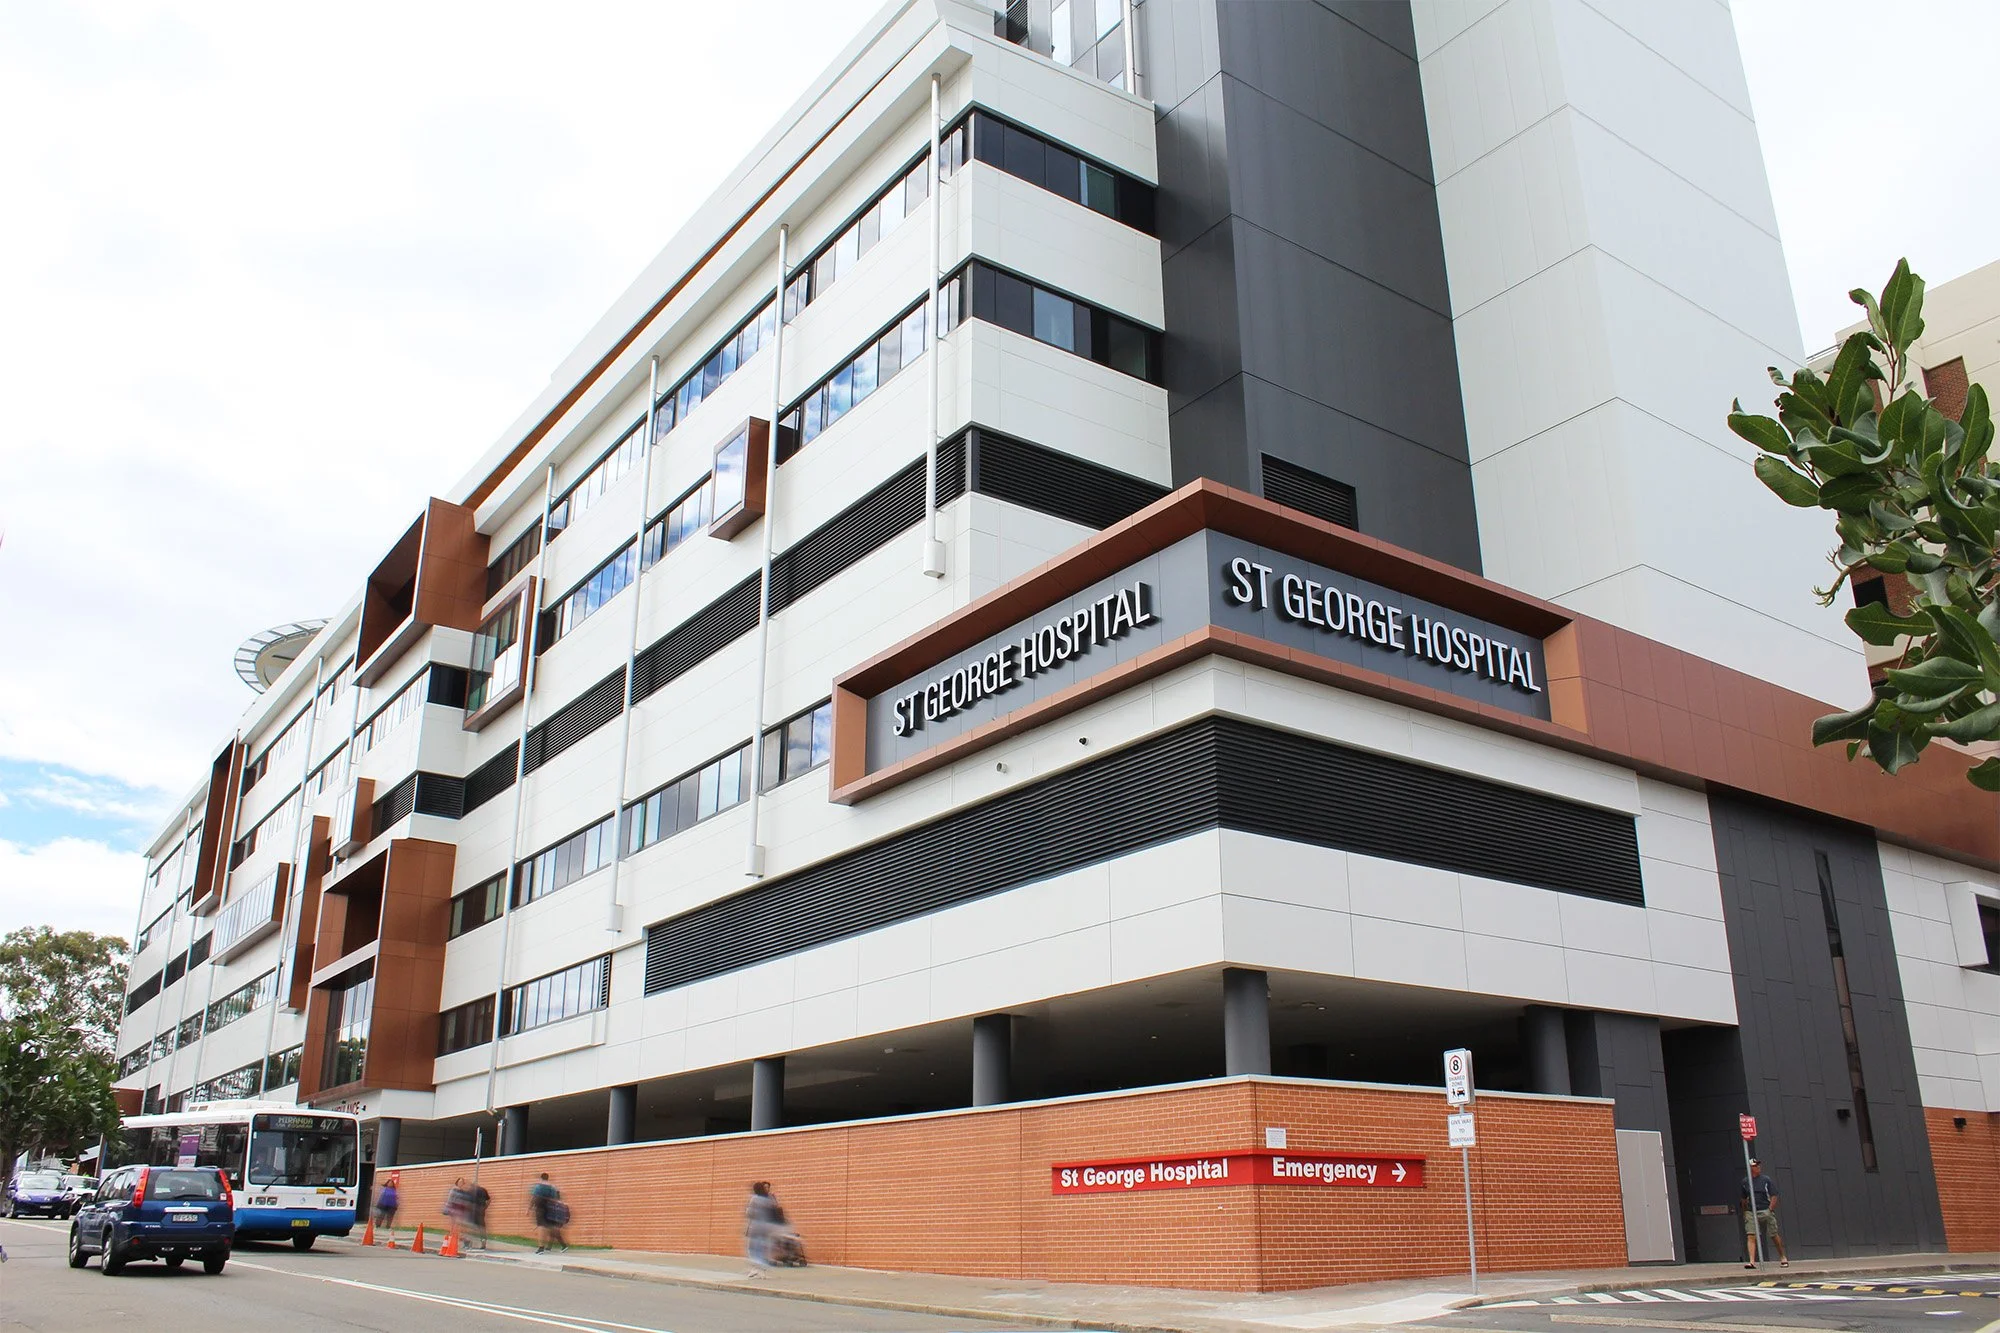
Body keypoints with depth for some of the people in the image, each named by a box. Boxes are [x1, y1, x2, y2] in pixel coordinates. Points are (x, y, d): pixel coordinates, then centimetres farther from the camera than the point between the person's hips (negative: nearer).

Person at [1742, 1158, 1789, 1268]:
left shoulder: (1766, 1179, -1)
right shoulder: (1745, 1182, 6)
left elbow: (1774, 1196, -2)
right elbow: (1744, 1199, 17)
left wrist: (1770, 1210, -10)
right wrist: (1745, 1212, 13)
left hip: (1766, 1211, -2)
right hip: (1751, 1213, 2)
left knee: (1774, 1236, 6)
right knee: (1751, 1236, -10)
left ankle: (1783, 1258, 27)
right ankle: (1751, 1261, -15)